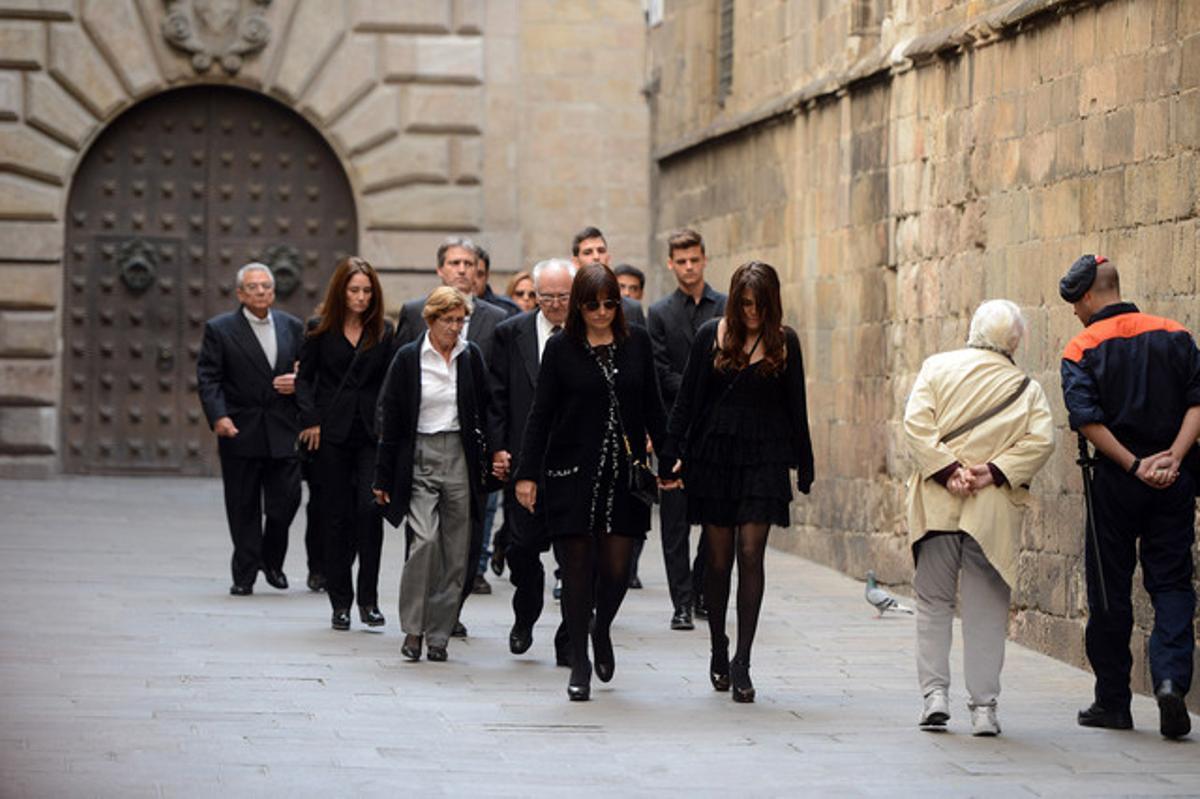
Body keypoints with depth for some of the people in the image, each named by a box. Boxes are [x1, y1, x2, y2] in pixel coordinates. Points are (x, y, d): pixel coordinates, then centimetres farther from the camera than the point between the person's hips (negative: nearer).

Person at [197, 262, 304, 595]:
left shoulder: (292, 327, 11)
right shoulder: (219, 329, 0)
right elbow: (208, 378, -5)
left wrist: (298, 382, -3)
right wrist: (218, 416, -18)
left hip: (283, 431, 2)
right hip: (240, 432, -2)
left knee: (286, 501, -1)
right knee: (244, 508, 2)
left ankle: (272, 561, 23)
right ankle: (244, 575, 11)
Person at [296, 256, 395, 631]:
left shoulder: (382, 331, 7)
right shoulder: (320, 329, 4)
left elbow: (390, 383, 8)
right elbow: (304, 377, 6)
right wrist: (310, 419, -6)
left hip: (371, 434, 0)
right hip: (333, 434, 0)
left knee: (370, 508, -13)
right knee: (337, 516, 3)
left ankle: (369, 599, -6)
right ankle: (340, 602, 12)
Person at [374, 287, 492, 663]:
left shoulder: (471, 357, 7)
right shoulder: (408, 358, 0)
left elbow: (484, 412, 11)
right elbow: (390, 420, 2)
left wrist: (489, 461, 4)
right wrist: (383, 477, 1)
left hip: (460, 458, 3)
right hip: (419, 458, -3)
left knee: (456, 551, 2)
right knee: (425, 539, -18)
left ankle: (438, 634, 11)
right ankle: (413, 628, -6)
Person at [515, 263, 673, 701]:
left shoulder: (637, 342, 6)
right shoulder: (561, 348, -1)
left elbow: (652, 407, 12)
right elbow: (541, 413, -1)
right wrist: (527, 473, -6)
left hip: (624, 472, 2)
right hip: (573, 474, -2)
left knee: (617, 567, 0)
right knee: (577, 566, -1)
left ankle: (602, 631, 31)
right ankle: (579, 663, 9)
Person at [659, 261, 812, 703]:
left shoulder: (785, 342, 3)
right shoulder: (711, 335, 1)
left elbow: (795, 407, 9)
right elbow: (687, 399, 4)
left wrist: (803, 465, 10)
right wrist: (671, 455, -2)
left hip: (763, 459, 0)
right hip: (714, 455, 0)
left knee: (750, 555, -8)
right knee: (718, 559, 6)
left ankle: (741, 663, -5)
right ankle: (718, 652, 24)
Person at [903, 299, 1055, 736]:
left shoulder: (937, 367, 4)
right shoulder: (1027, 388, 5)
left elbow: (916, 422, -8)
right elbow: (1040, 441, -8)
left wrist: (946, 470, -10)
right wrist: (993, 472, -10)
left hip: (937, 505, 0)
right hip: (994, 513, 0)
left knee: (934, 602, 11)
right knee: (986, 610, 5)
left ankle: (934, 692, 2)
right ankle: (983, 706, 3)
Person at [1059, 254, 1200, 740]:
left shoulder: (1082, 350, -3)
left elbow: (1087, 420, -16)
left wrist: (1135, 465, -14)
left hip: (1115, 482, -2)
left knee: (1109, 591, 8)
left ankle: (1113, 701, 14)